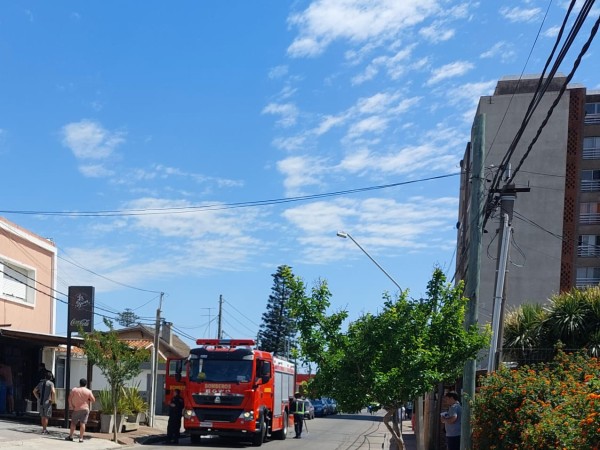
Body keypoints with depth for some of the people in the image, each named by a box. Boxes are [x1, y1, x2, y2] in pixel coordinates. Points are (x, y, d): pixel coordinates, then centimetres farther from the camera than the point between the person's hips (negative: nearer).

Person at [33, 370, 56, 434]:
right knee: (46, 416, 1)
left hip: (40, 402, 6)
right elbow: (53, 392, -22)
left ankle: (44, 429, 22)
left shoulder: (41, 383, 12)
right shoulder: (50, 383, -7)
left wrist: (38, 398, 15)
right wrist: (53, 400, -10)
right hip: (47, 402, -6)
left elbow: (34, 391, 18)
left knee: (43, 416, 16)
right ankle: (44, 430, -1)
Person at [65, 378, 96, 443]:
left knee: (73, 423, 12)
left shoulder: (74, 390, 0)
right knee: (83, 423, -2)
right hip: (85, 409, 0)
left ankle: (70, 436, 12)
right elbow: (93, 400, -1)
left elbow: (70, 398, 0)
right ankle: (81, 438, -5)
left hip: (76, 409, 0)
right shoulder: (88, 391, -2)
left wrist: (71, 406, 10)